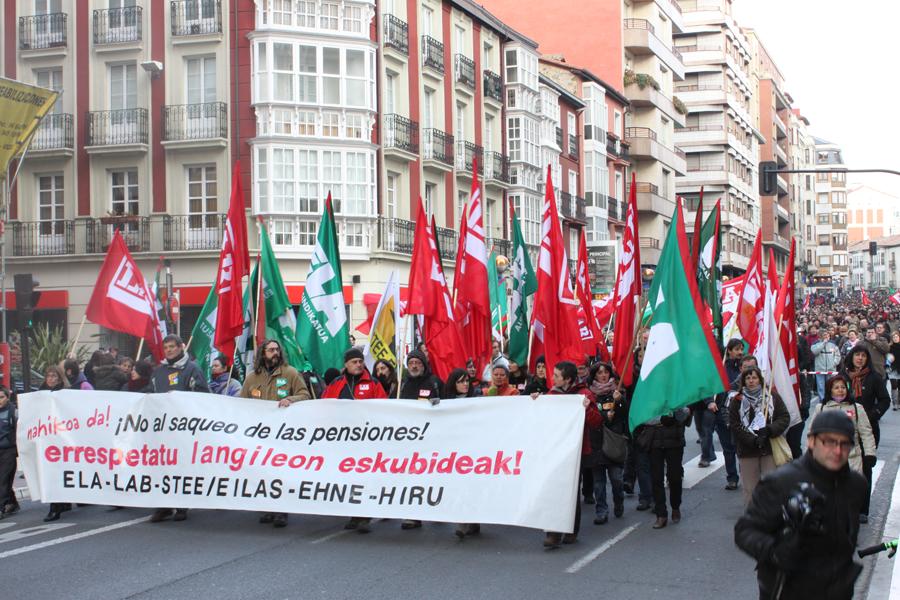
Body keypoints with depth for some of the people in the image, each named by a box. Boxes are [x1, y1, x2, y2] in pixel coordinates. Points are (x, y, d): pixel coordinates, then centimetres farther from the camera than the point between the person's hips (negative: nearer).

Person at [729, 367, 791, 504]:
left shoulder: (772, 396, 4)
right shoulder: (737, 401, 2)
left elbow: (785, 418, 0)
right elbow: (735, 426, -4)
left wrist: (769, 430, -16)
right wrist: (753, 440, -15)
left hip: (770, 448, 0)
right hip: (747, 451, 0)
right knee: (750, 488, 5)